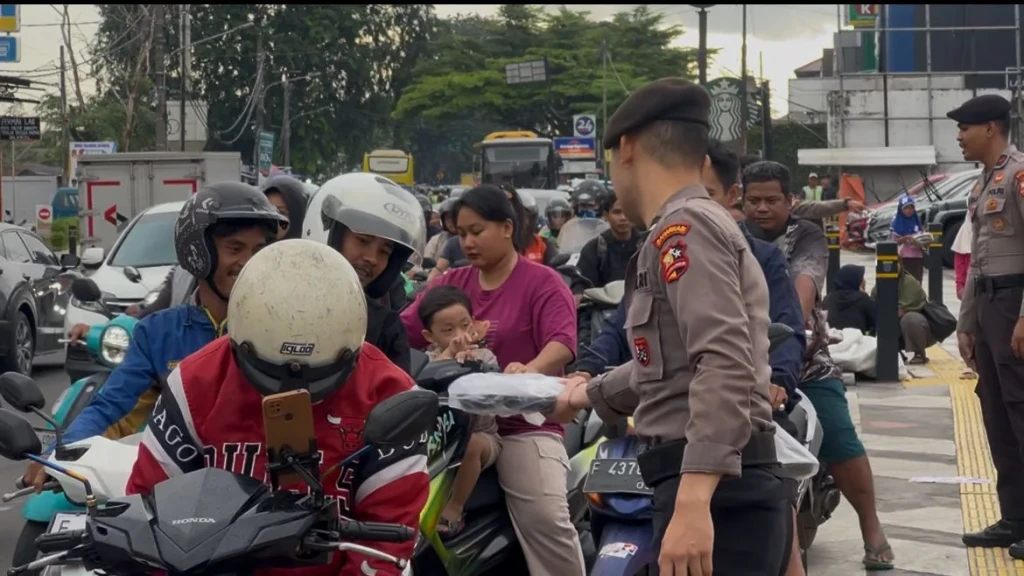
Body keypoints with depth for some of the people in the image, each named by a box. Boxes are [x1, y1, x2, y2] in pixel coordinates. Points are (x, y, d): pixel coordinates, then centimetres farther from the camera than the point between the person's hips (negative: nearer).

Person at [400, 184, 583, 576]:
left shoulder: (542, 283, -3)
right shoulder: (452, 283, 14)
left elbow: (563, 342, -19)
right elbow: (401, 331, 7)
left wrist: (531, 370, -39)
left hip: (525, 424, -5)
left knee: (546, 520, -21)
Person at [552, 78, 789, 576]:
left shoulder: (683, 227, -8)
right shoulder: (702, 224, 26)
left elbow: (725, 367, -23)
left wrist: (692, 502, -32)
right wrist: (586, 393, 56)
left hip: (714, 497, -10)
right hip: (724, 494, 10)